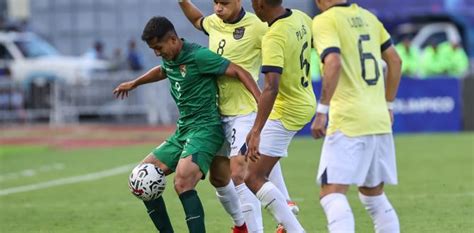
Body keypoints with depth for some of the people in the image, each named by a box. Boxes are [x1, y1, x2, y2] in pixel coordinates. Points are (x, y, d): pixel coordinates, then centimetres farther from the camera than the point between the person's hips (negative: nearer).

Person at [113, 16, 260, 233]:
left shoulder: (198, 56, -15)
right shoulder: (169, 59, 11)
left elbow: (239, 72, -16)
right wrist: (134, 84, 52)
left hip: (205, 128, -9)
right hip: (183, 130, 9)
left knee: (182, 183, -30)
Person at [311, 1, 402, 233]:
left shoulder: (325, 21, -6)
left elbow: (333, 63, -21)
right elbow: (394, 60, 19)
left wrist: (321, 111, -17)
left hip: (348, 121, -7)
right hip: (380, 120, 7)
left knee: (332, 193, -11)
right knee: (373, 194, 18)